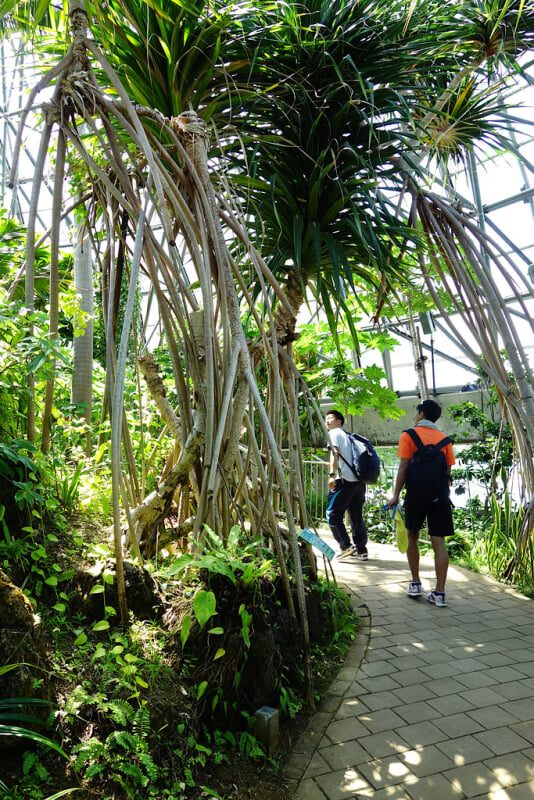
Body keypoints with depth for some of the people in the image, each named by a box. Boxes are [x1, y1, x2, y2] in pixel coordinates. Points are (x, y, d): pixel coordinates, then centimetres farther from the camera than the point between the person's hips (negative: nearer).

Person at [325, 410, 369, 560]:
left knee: (332, 513, 0)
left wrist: (332, 475, -17)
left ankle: (346, 546, -7)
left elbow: (335, 453, -10)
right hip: (359, 479, 8)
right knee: (356, 516, 13)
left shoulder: (334, 433, 5)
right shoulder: (348, 435, 26)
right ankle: (361, 550, 13)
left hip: (345, 480, -7)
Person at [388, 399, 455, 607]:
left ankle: (416, 584, 18)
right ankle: (440, 592, 3)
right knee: (439, 542, 2)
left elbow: (404, 467, -9)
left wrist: (396, 494, -7)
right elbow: (448, 471, 8)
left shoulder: (408, 435, -2)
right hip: (439, 495, 3)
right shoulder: (444, 438, 9)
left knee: (412, 537, 15)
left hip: (417, 493, -3)